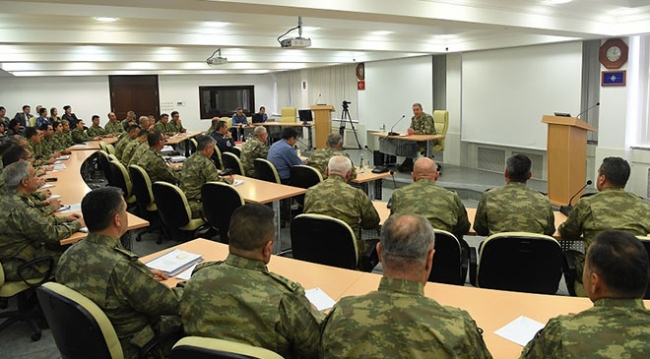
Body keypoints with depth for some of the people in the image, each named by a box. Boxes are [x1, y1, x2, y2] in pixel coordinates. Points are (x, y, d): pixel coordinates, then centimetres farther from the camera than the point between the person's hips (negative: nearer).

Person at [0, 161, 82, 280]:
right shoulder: (19, 210, -29)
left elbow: (38, 220, 14)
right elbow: (51, 234, -20)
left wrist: (64, 218, 11)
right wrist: (76, 225, -5)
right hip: (19, 267, -9)